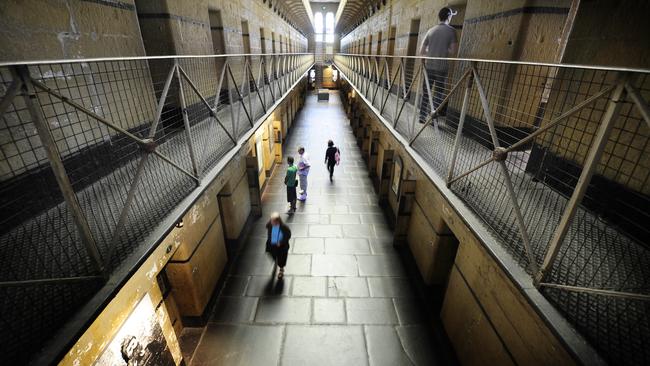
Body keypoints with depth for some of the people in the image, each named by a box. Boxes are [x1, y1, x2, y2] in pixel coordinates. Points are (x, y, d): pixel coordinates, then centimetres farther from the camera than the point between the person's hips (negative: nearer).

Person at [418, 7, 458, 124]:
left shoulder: (430, 30, 9)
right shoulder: (451, 30, -2)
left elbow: (421, 52, 8)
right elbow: (453, 52, -7)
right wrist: (445, 53, 13)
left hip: (429, 66, 3)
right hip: (442, 68, -3)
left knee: (426, 93, 9)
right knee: (439, 94, 5)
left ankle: (422, 117, 12)